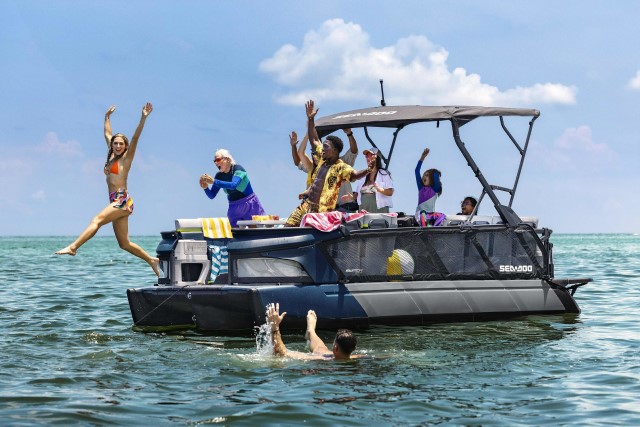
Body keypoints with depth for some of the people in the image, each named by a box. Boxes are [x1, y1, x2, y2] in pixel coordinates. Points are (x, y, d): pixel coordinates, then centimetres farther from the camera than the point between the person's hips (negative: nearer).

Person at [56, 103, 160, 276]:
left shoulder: (126, 157, 1)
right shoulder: (112, 156, 20)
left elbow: (135, 138, -12)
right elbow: (107, 134, 34)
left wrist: (143, 118, -21)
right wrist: (107, 116, 42)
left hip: (122, 200, -8)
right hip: (116, 201, 8)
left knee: (97, 220, -26)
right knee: (125, 244, 4)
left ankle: (73, 247, -38)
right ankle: (152, 260, 10)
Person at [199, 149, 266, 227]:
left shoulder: (238, 169, -15)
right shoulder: (219, 176, 0)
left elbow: (233, 185, -34)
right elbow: (212, 195, 1)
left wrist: (214, 182, -39)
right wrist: (205, 188, -20)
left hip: (250, 205, -5)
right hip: (234, 208, 5)